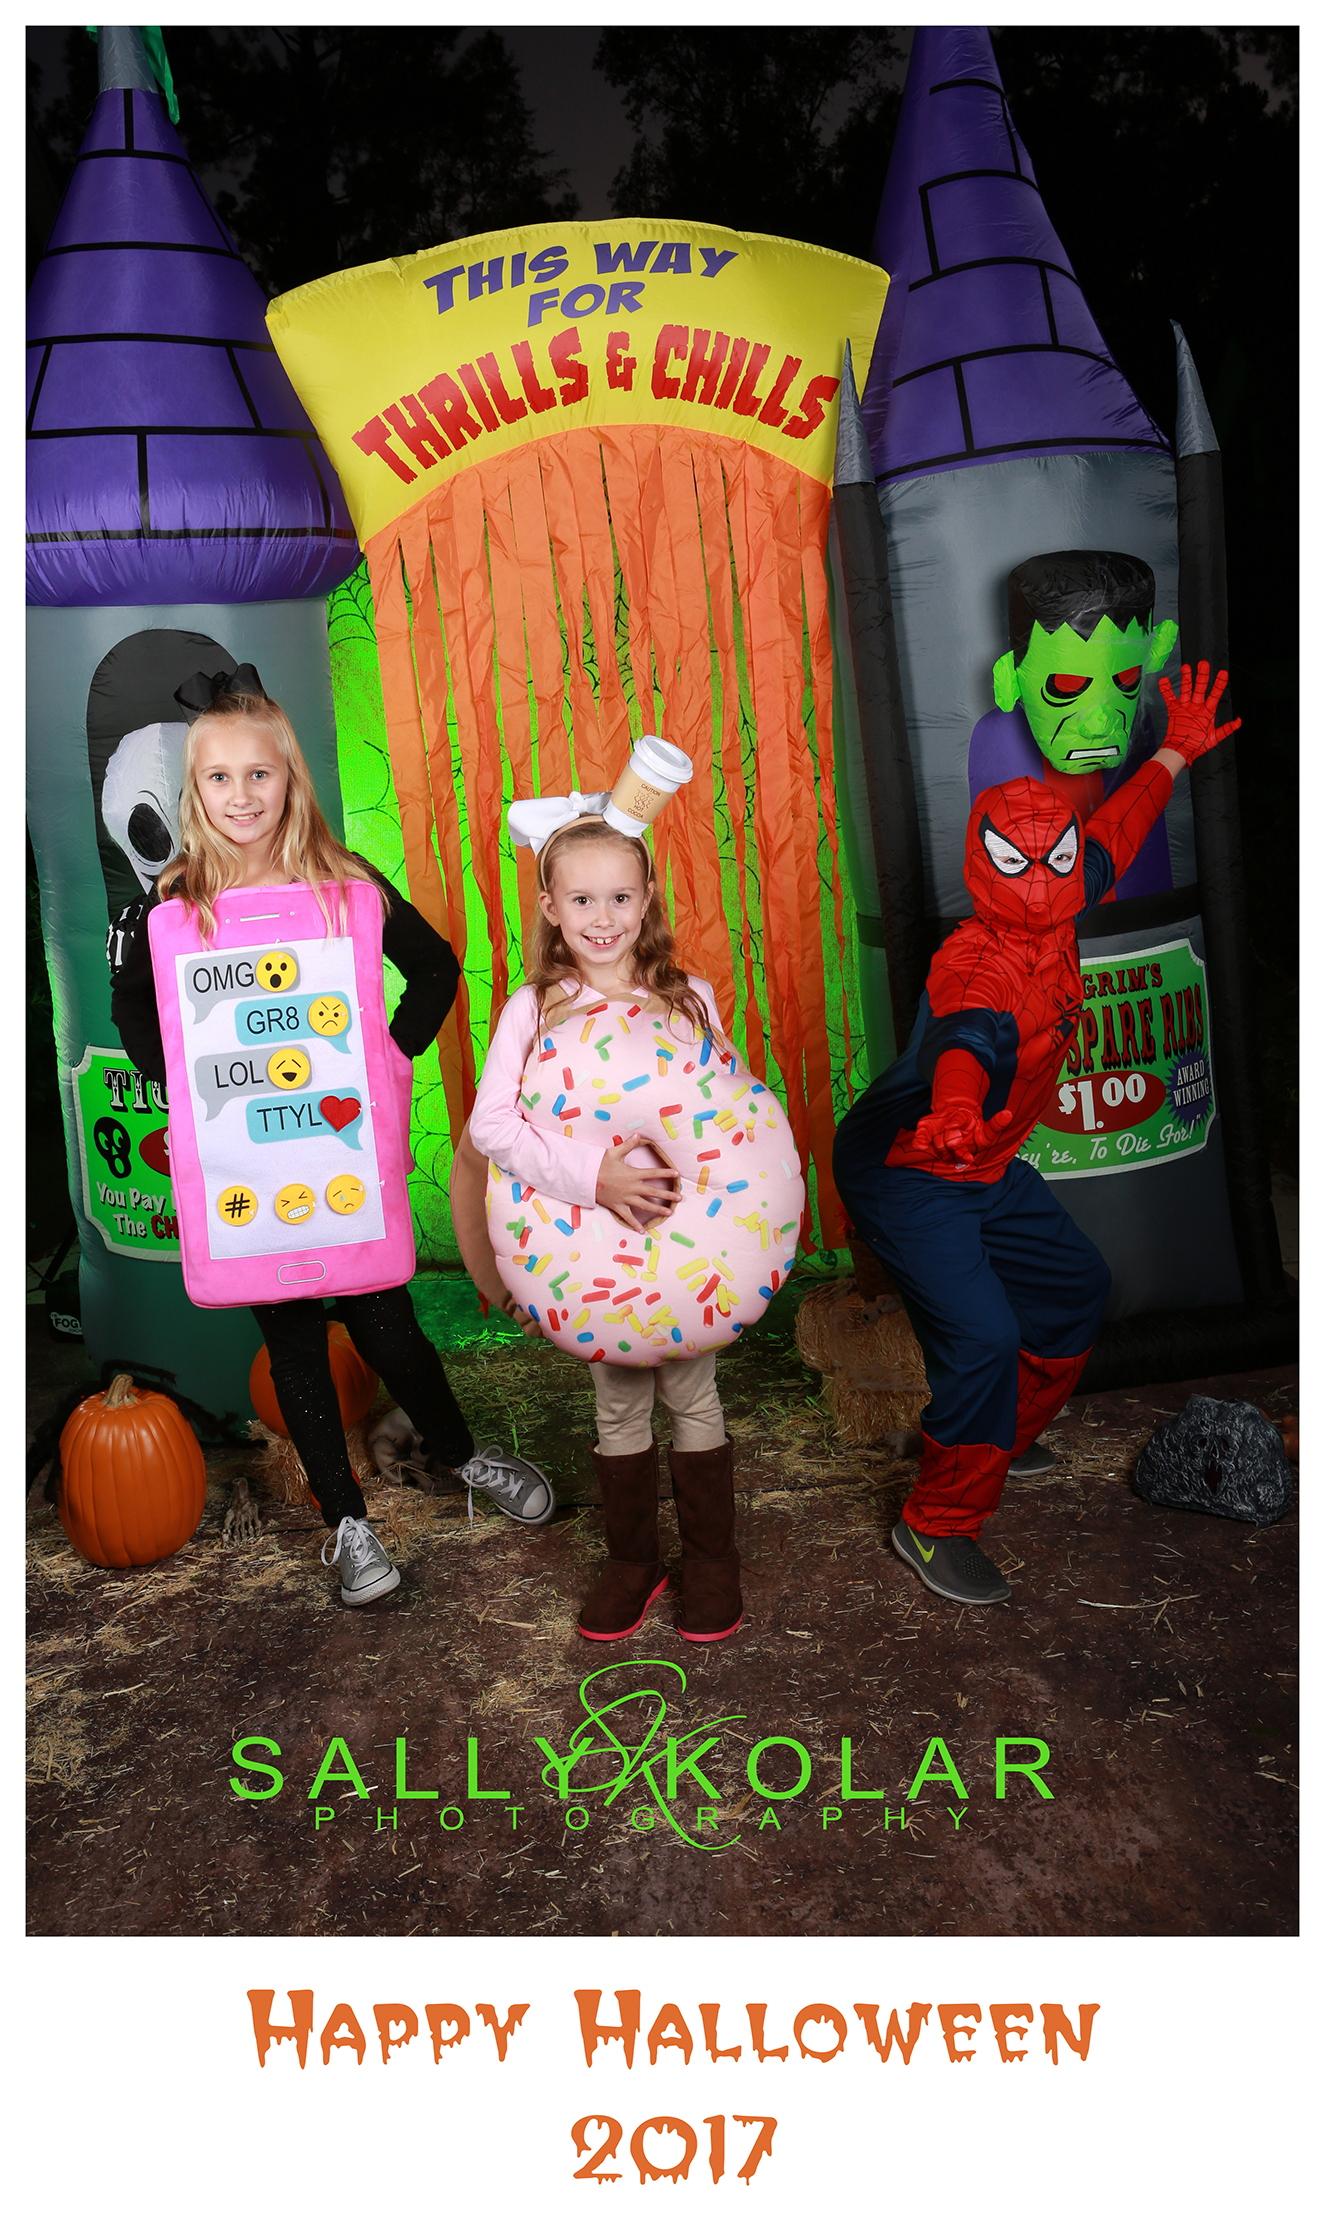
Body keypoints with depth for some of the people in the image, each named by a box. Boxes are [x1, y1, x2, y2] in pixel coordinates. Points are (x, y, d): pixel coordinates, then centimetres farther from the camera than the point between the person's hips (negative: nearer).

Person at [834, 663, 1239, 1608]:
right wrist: (953, 1120, -78)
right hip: (903, 1172, -10)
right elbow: (967, 1045, -57)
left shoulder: (1054, 922, -6)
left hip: (983, 1166, 10)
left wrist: (1175, 754, 26)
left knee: (1077, 1287, 20)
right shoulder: (984, 975, -33)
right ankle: (939, 1525, 0)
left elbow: (1113, 831, 13)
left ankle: (989, 1439, 38)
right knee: (982, 1333, -20)